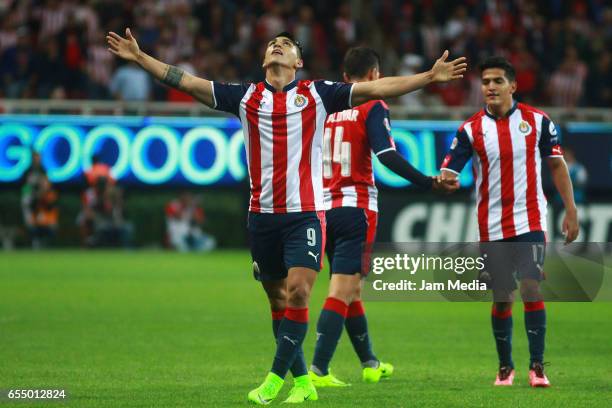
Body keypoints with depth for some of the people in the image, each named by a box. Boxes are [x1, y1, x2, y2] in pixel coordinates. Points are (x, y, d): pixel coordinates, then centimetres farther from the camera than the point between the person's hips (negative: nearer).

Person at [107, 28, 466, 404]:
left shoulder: (317, 94, 4)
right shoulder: (246, 97, 9)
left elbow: (376, 88, 1)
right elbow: (188, 83, 9)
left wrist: (430, 77, -6)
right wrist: (140, 57, 6)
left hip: (305, 213, -3)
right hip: (262, 215, 3)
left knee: (298, 292, -14)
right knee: (278, 299, 6)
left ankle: (277, 377, -8)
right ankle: (302, 381, 15)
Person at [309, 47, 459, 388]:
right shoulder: (372, 107, -6)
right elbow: (387, 156, -19)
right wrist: (430, 183, -18)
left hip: (325, 207, 7)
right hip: (357, 209, -7)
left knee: (352, 290, 18)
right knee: (342, 291, -9)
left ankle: (370, 364, 31)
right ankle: (318, 370, -19)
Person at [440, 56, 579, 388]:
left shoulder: (537, 121, -1)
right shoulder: (471, 130, -3)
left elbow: (557, 165, 8)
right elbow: (448, 172, -11)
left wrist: (571, 211, 5)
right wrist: (443, 182, -36)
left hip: (530, 221, -1)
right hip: (492, 226, 1)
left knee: (532, 289, -14)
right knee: (502, 298, 6)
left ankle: (537, 366, -9)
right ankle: (505, 366, 22)